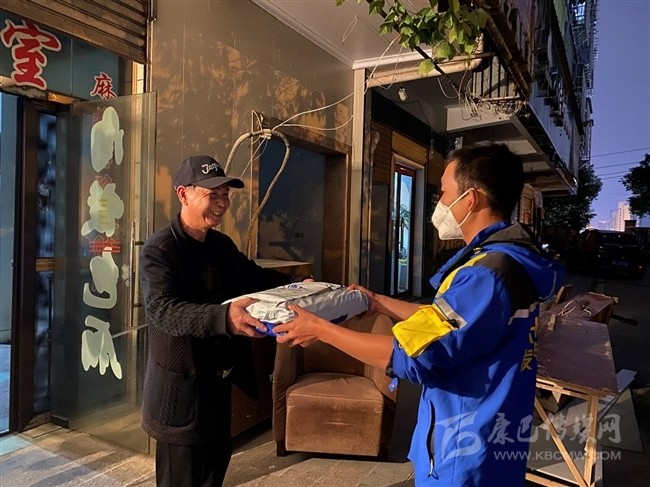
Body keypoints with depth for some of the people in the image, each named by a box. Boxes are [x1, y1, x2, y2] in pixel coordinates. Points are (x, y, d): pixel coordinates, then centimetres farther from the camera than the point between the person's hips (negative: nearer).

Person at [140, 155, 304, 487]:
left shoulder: (223, 245, 6)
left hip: (220, 376, 8)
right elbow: (161, 309, -33)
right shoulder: (159, 249, -19)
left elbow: (254, 277, 18)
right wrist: (223, 317, -49)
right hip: (182, 381, -7)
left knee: (217, 459, 24)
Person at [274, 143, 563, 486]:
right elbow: (439, 322, 12)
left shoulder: (488, 274, -29)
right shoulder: (503, 258, 5)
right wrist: (379, 303, 11)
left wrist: (320, 329, -19)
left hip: (466, 455, -9)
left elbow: (409, 355, -28)